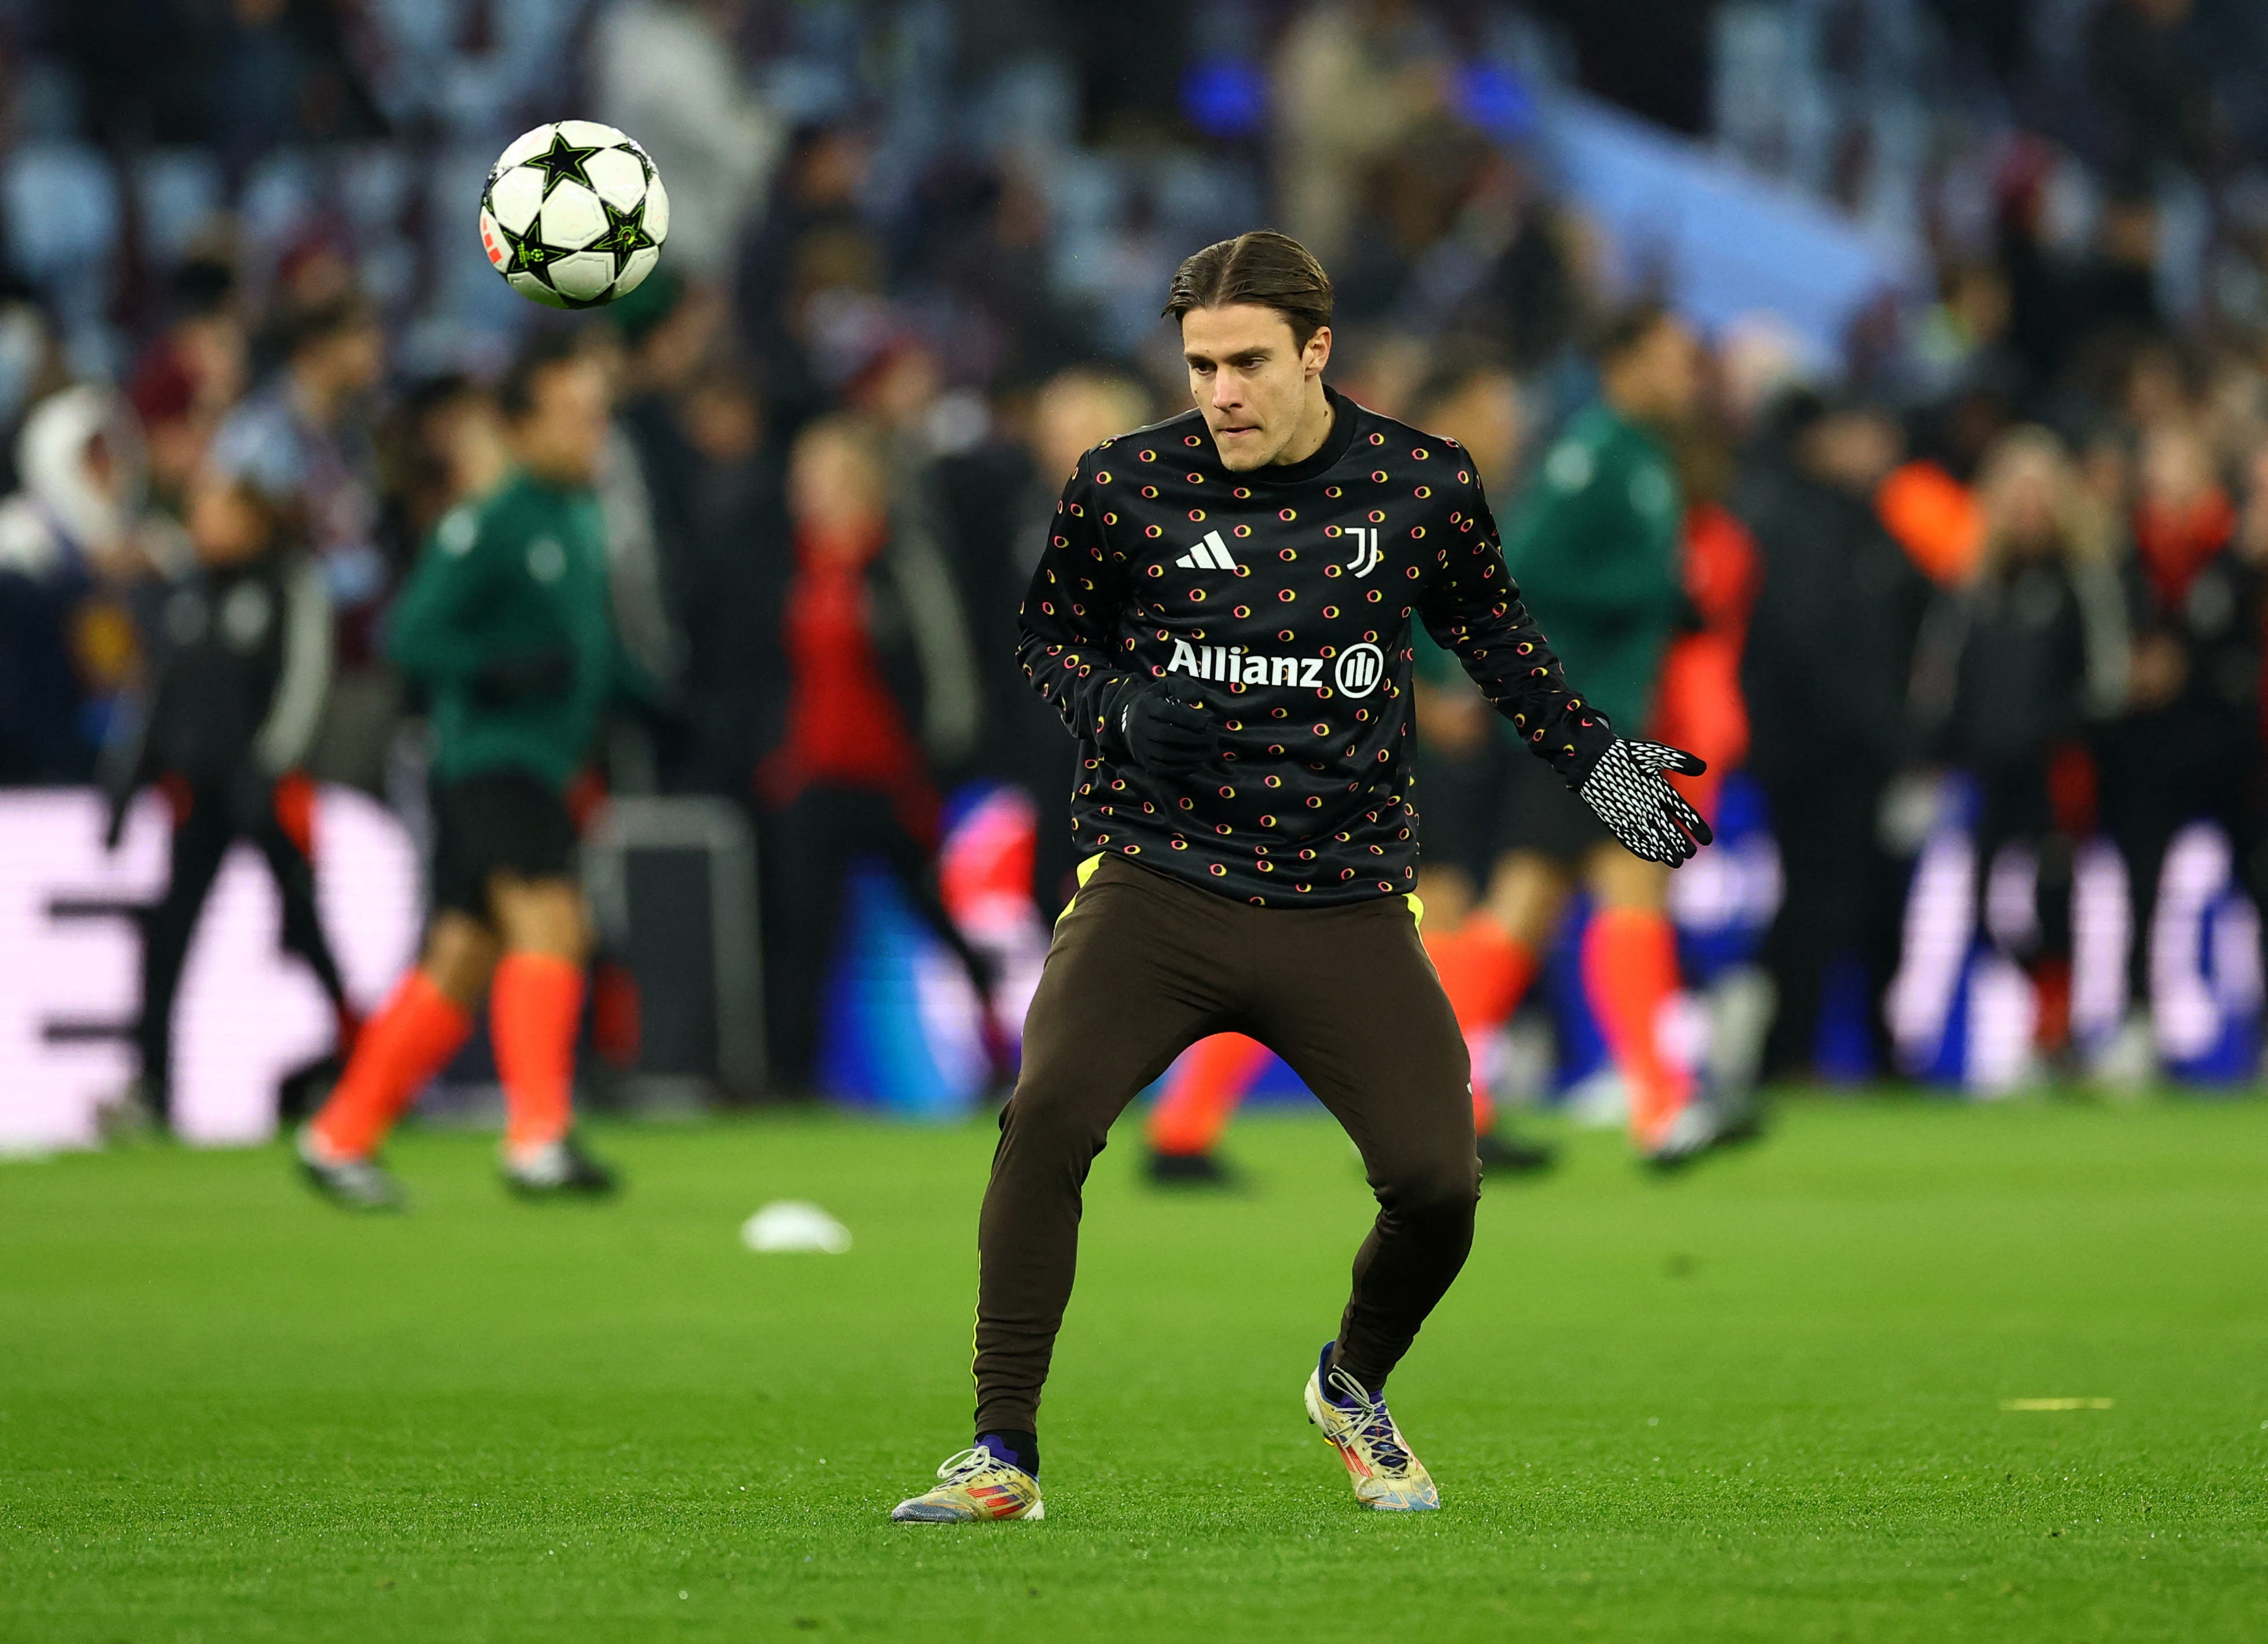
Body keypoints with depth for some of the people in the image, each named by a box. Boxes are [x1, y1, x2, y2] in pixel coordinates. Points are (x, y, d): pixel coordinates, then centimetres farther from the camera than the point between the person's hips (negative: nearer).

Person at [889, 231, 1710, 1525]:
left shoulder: (1425, 486, 2)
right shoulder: (1125, 485, -1)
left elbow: (1490, 628, 20)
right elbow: (1053, 633, 13)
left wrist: (1590, 755, 15)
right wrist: (1123, 712, -7)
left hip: (1349, 905, 1)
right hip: (1159, 874, -1)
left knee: (1438, 1179, -8)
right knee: (1047, 1118, -23)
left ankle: (1355, 1389, 26)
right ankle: (1005, 1455, -12)